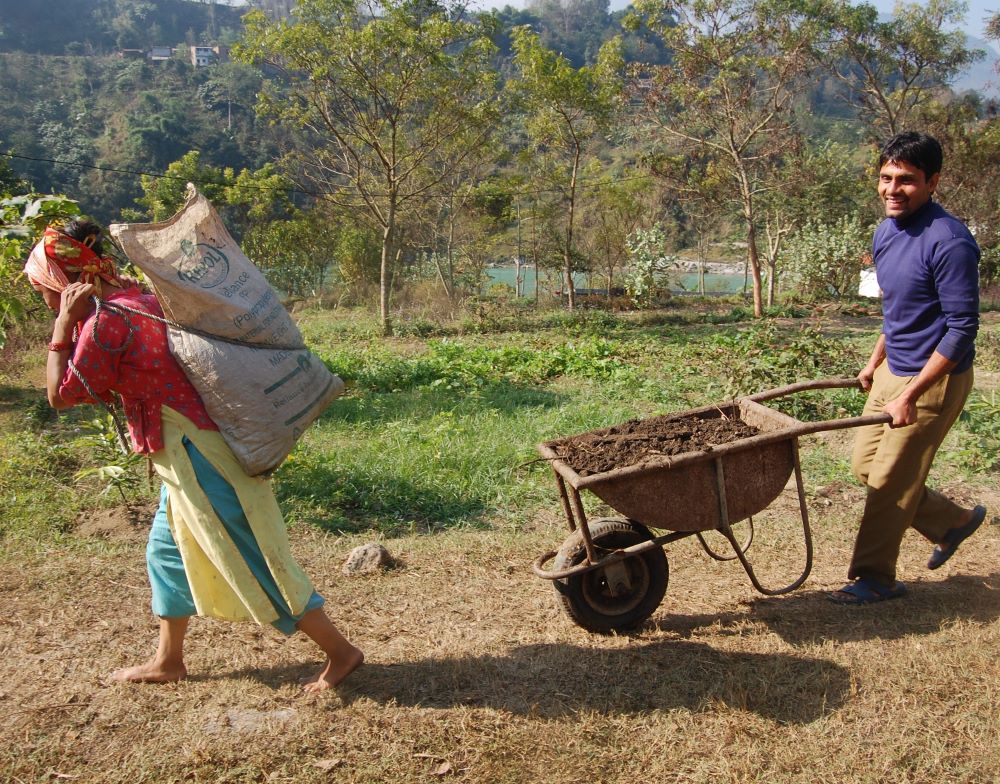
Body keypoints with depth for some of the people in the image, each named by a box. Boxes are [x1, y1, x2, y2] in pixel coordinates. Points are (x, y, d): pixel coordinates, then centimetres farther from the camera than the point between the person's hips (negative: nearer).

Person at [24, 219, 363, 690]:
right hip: (192, 455, 10)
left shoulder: (104, 321, -17)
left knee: (251, 562, -1)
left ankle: (340, 651, 8)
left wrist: (63, 324, -7)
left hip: (197, 457, -10)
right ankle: (167, 661, 35)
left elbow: (60, 394, -8)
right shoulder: (141, 302, 10)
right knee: (167, 552, 21)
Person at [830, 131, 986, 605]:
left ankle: (875, 578, 18)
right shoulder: (885, 232, 4)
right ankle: (954, 522, 34)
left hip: (934, 380, -9)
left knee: (890, 479, 0)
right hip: (893, 371, 9)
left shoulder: (949, 242, -23)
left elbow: (962, 329, -23)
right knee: (865, 467, 15)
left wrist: (911, 394, -24)